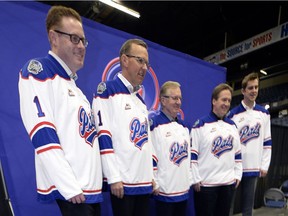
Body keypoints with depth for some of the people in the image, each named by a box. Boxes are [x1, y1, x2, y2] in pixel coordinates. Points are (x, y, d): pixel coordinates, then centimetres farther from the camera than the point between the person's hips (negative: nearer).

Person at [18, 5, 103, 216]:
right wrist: (68, 186, -20)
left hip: (91, 188, 8)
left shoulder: (75, 87, 16)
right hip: (70, 190, -8)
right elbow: (42, 133, -19)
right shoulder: (37, 71, -8)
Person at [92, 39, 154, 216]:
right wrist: (114, 178, -17)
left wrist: (152, 175, 15)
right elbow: (103, 137, -15)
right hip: (123, 181, -7)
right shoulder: (107, 90, -6)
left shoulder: (141, 100, 17)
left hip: (145, 181, 7)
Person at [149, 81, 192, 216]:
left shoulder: (185, 126, 12)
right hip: (164, 190, -7)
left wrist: (190, 180, 15)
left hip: (183, 189, 7)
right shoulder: (154, 124, -12)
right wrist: (154, 184, -14)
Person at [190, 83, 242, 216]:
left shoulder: (232, 125, 11)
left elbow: (237, 153, 16)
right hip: (205, 183, -5)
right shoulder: (200, 125, -8)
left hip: (229, 183, 6)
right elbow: (192, 154, -11)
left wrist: (238, 175, 12)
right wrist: (196, 179, -11)